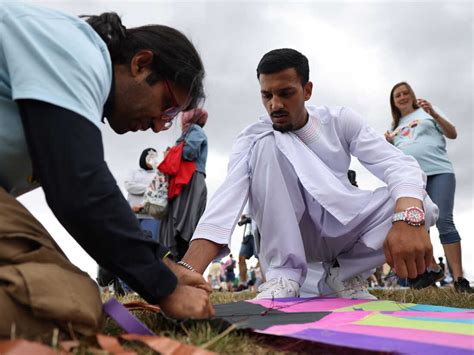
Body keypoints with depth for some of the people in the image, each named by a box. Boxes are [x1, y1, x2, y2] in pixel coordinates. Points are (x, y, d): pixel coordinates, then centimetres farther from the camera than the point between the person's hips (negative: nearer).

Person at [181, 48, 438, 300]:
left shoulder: (341, 120, -6)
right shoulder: (253, 138, -11)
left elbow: (398, 164, -19)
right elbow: (230, 193, -31)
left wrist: (410, 217, -43)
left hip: (344, 230, 2)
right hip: (291, 235, -1)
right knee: (267, 143, -26)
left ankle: (343, 275, -8)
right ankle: (284, 273, -23)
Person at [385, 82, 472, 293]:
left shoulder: (426, 112, 15)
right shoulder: (395, 125, 24)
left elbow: (453, 134, 6)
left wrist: (433, 113, -8)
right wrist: (388, 144, 3)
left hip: (438, 172, -4)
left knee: (444, 222, -15)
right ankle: (432, 269, 13)